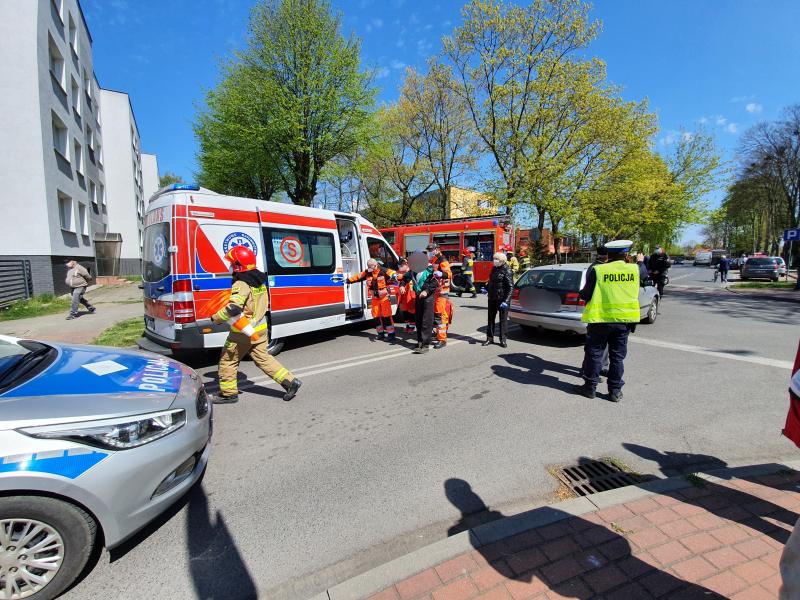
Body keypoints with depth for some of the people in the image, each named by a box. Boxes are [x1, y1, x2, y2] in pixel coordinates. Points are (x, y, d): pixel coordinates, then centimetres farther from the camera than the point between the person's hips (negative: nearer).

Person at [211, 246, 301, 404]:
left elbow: (233, 308, -31)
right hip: (260, 328, 8)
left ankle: (228, 393, 24)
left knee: (228, 360, 12)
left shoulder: (241, 284, -20)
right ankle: (290, 381, 9)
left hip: (244, 331, -8)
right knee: (263, 358, 16)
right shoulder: (260, 279, 7)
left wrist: (215, 318, -16)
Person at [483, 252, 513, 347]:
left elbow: (510, 287, -16)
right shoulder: (494, 268, 10)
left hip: (502, 299, -7)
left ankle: (503, 340, 13)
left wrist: (506, 300, -23)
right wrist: (486, 289, 8)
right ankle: (490, 338, 23)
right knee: (491, 318, 12)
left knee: (503, 319, 4)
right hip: (492, 298, 7)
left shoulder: (506, 271, -12)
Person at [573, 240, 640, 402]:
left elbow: (586, 295, -10)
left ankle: (590, 387, 17)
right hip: (624, 320, 3)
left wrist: (582, 293, 12)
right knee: (617, 356, 12)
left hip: (601, 318, -3)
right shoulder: (634, 269, -2)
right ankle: (615, 390, 20)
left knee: (594, 353, 9)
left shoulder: (598, 270, -12)